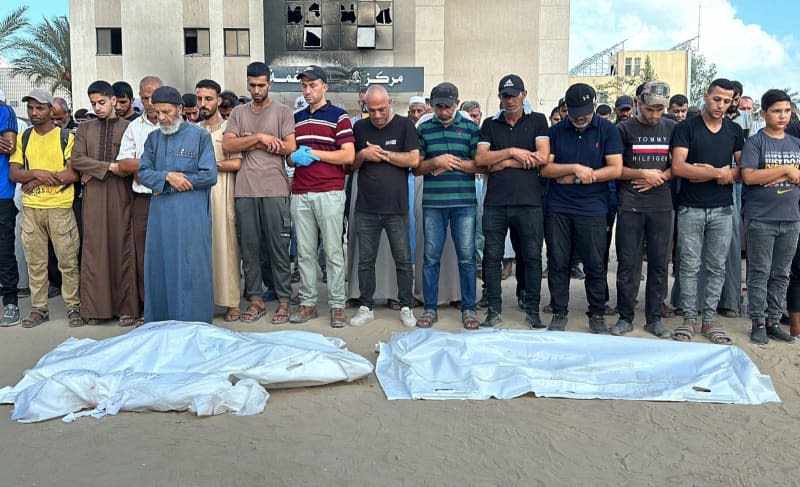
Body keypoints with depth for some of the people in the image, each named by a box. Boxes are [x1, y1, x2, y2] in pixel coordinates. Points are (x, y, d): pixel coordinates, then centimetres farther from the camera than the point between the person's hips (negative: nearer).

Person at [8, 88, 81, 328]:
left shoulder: (66, 137, 0)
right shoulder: (22, 138, 12)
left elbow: (72, 174, -9)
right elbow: (13, 174, 5)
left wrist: (38, 180, -9)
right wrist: (36, 173, -13)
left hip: (60, 207, -4)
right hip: (30, 209, 4)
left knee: (68, 260, 0)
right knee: (35, 261, 9)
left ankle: (73, 306, 10)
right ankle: (39, 308, 18)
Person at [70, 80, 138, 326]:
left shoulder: (129, 127, 6)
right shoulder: (85, 129, 15)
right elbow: (77, 159, 3)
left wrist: (95, 171, -5)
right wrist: (109, 166, -10)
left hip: (121, 196, -2)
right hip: (93, 198, 3)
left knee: (123, 249, -2)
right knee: (94, 250, 2)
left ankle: (126, 307, 3)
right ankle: (95, 307, 9)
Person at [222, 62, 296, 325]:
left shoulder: (282, 111, 5)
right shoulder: (238, 113, 14)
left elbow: (290, 147, -6)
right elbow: (227, 145, 1)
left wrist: (252, 144, -4)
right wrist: (260, 138, -10)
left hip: (275, 190, -3)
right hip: (244, 190, 4)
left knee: (278, 246, 1)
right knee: (249, 247, 7)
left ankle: (284, 300, 10)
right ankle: (255, 299, 18)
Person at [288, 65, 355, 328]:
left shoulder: (338, 116, 1)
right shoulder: (296, 118, 17)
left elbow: (348, 155, -8)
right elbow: (289, 155, 20)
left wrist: (312, 153, -9)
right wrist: (295, 156, -4)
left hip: (329, 193, -5)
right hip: (300, 194, 5)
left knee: (333, 252, 0)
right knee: (305, 252, 8)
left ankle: (337, 305, 7)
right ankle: (308, 303, 16)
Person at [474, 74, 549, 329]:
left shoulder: (537, 121, 7)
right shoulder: (490, 124, 13)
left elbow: (542, 157, -7)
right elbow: (480, 159, 0)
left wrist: (502, 163, -5)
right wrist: (512, 152, -9)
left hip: (529, 202, -2)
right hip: (495, 203, 2)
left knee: (532, 257, 3)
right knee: (492, 257, 4)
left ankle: (533, 311, 15)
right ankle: (494, 311, 15)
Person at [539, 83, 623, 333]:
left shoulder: (608, 130, 2)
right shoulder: (556, 131, 6)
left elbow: (616, 169, -6)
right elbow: (545, 168, -1)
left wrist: (577, 177, -9)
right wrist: (575, 168, -15)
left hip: (592, 209, -1)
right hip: (558, 207, 2)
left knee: (595, 265, 4)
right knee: (557, 263, 5)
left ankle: (597, 315, 18)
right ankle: (559, 314, 17)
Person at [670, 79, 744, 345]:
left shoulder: (735, 131, 11)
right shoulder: (686, 127, -1)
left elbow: (743, 169, 7)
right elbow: (678, 167, -13)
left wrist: (706, 172, -10)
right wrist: (718, 173, -12)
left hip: (722, 210, 3)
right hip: (691, 209, -3)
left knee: (716, 268, 6)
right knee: (689, 266, 1)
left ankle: (709, 320, 16)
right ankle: (689, 319, 10)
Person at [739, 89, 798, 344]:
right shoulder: (755, 142, -4)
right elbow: (748, 177, -16)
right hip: (760, 219, -5)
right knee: (760, 273, 1)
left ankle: (773, 321, 19)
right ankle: (758, 323, 9)